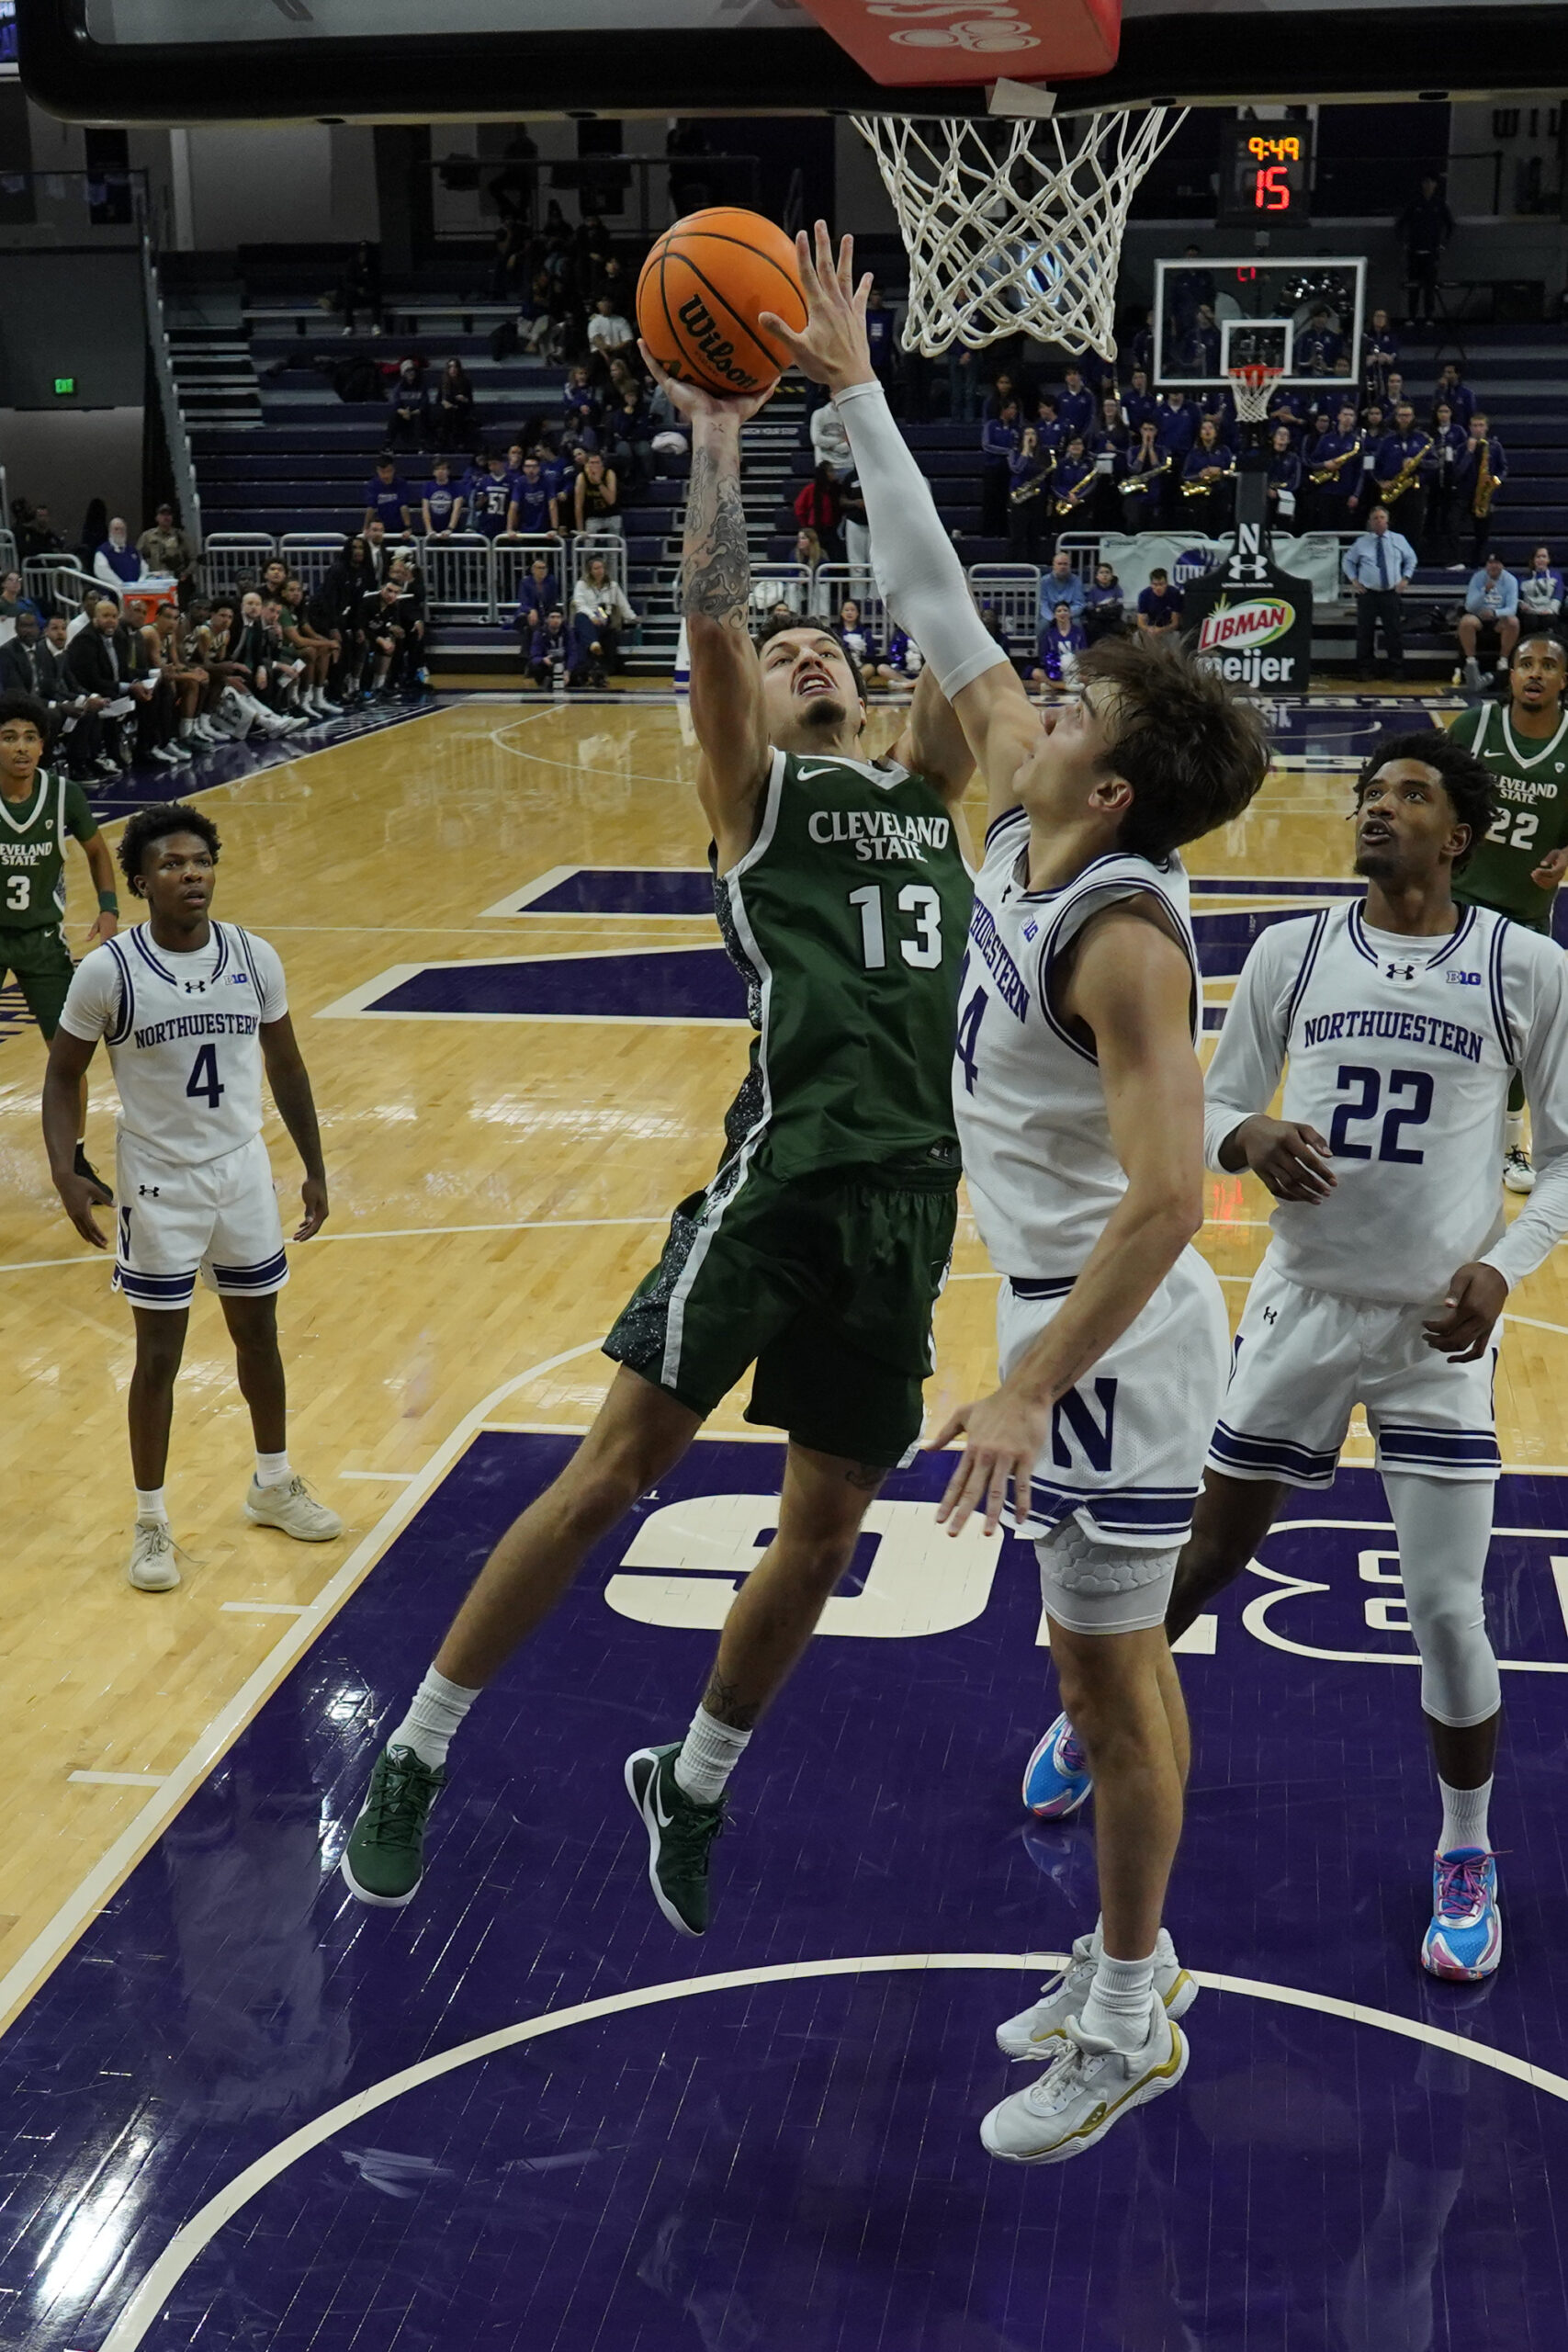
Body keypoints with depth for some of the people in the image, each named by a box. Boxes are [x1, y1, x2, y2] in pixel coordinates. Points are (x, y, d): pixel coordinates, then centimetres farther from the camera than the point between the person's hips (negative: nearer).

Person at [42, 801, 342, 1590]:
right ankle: (150, 1520, 19)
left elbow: (285, 1067, 7)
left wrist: (313, 1168, 9)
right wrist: (66, 1175, -17)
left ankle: (274, 1484, 36)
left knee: (258, 1334, 16)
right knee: (159, 1354, 4)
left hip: (244, 1170, 4)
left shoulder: (255, 959, -6)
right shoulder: (106, 972, -15)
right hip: (158, 1184, -3)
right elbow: (63, 1078, -4)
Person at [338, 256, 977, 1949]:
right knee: (617, 1463, -7)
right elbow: (711, 618, -9)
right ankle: (414, 1758, 8)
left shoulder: (928, 789, 20)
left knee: (823, 1529, 9)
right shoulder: (755, 793, 6)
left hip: (910, 1191, 5)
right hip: (785, 1168, -5)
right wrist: (716, 441, -8)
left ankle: (687, 1788, 31)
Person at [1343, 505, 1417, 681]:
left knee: (1395, 632, 1)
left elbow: (1411, 559, 20)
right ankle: (1364, 670, 8)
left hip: (1391, 593, 1)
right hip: (1367, 593, 0)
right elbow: (1347, 561, 18)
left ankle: (1397, 670, 10)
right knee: (1365, 632, -1)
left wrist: (1405, 578, 7)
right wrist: (1354, 580, 6)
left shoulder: (1399, 540, 7)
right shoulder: (1361, 542, 5)